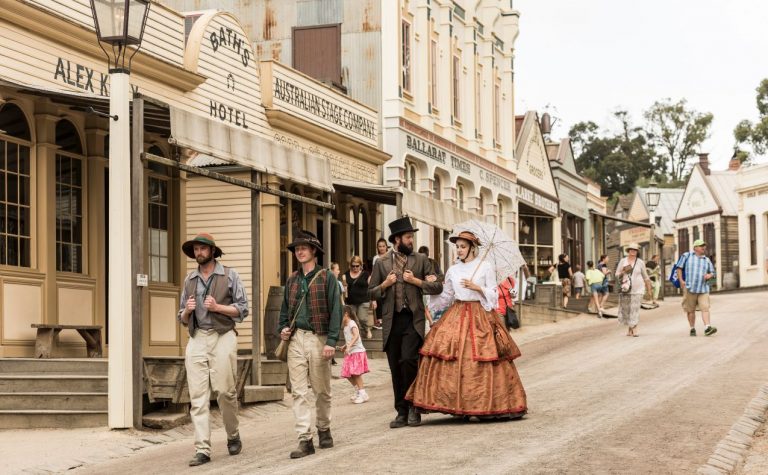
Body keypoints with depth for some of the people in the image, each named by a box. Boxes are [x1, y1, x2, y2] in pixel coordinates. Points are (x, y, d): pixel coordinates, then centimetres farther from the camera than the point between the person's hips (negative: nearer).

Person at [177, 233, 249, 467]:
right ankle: (202, 449, -6)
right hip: (196, 340, 3)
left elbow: (242, 309, 1)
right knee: (198, 396, -5)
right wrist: (187, 310, -2)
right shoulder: (189, 279, 16)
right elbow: (182, 318, 20)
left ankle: (233, 436, 20)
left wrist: (217, 307, -11)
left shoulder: (229, 275, 6)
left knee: (225, 390, -5)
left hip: (222, 337, -3)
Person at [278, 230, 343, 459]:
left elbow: (335, 310, -6)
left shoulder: (327, 277, -1)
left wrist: (331, 341, -14)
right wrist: (282, 329, 3)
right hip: (296, 338, 4)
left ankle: (324, 429, 27)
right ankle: (305, 439, -3)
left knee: (322, 390, 8)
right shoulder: (292, 280, 13)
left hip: (318, 338, -4)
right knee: (298, 392, -3)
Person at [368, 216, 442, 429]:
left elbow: (437, 287, 6)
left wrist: (416, 281, -6)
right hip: (391, 321, 2)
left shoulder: (421, 260, 8)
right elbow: (371, 292, 11)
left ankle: (413, 406, -1)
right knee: (395, 368, 5)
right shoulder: (382, 263, 9)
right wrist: (385, 284, -6)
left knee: (408, 360, -17)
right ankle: (402, 412, 14)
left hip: (413, 320, -2)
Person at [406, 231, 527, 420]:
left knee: (480, 360, -7)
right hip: (456, 315, 3)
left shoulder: (486, 267, 1)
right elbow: (445, 297, 17)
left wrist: (477, 287, -14)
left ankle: (486, 403, 1)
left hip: (480, 316, -3)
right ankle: (457, 403, -8)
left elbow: (493, 295, 0)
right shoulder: (453, 270, 12)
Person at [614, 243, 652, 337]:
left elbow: (645, 276, 10)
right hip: (626, 289, 2)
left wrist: (649, 289, 11)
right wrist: (623, 272, -13)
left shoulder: (640, 262, 3)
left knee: (635, 308, -10)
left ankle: (634, 330, -13)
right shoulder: (622, 261, 6)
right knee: (626, 309, 2)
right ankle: (629, 328, 16)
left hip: (637, 289, -2)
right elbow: (617, 275, 8)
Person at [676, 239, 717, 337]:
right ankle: (692, 329, 15)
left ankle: (707, 328, -22)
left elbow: (712, 272, 20)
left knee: (705, 308, -13)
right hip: (690, 288, -2)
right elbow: (679, 268, 4)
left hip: (703, 289, 2)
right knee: (690, 310, 4)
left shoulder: (707, 260, 13)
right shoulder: (687, 256, 5)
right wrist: (681, 281, -7)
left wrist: (709, 275, -4)